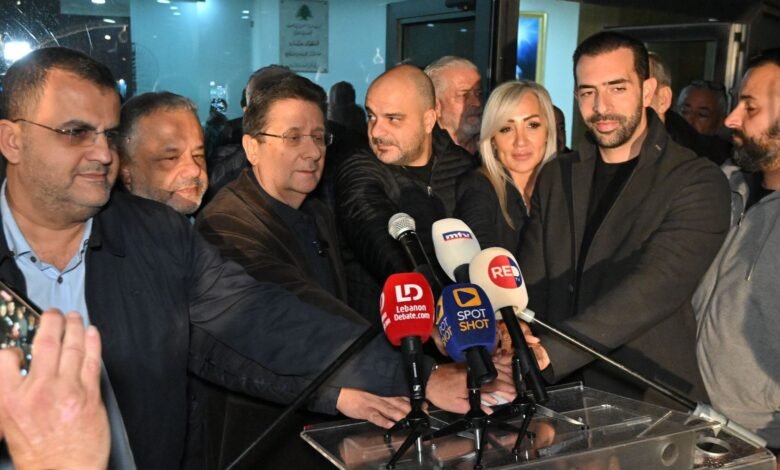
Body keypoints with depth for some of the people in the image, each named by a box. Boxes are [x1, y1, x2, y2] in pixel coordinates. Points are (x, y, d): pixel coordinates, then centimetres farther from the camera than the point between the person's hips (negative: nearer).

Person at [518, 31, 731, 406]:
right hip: (560, 398, 5)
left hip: (653, 405, -4)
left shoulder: (698, 183, -5)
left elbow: (653, 288, -20)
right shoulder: (554, 178, 11)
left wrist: (547, 353, -30)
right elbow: (531, 287, 4)